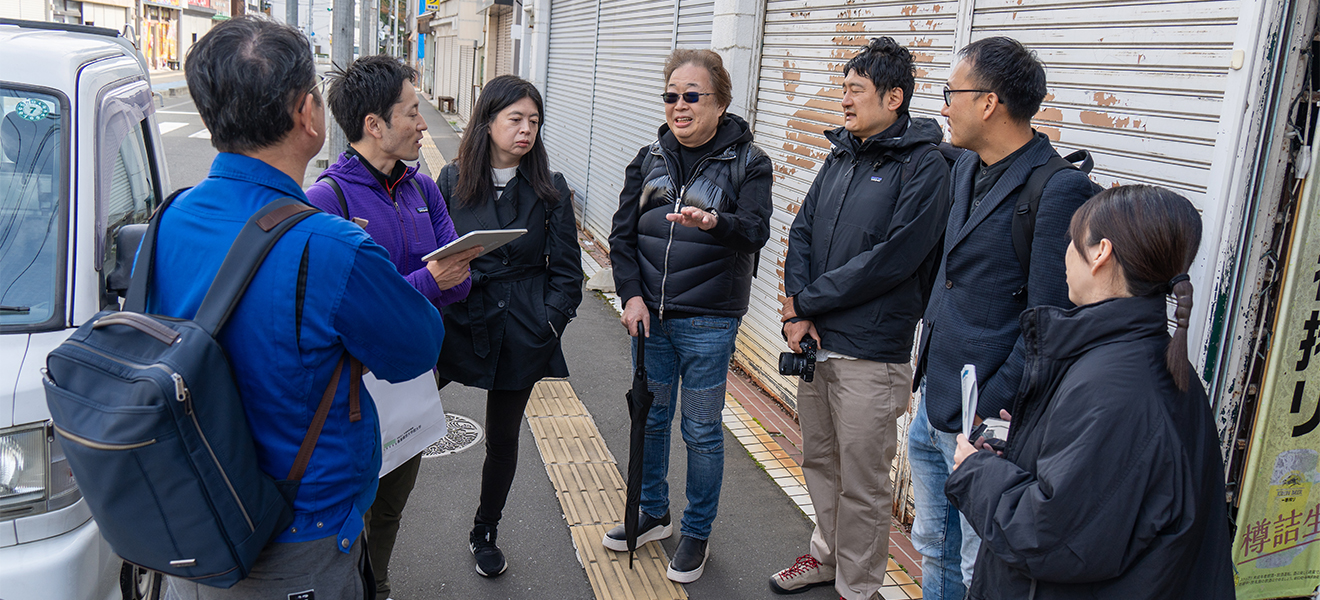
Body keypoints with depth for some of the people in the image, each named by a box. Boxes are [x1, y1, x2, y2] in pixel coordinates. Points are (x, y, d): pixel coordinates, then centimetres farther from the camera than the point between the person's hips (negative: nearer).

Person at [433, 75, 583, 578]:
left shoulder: (550, 189, -1)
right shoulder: (452, 180, -1)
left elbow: (567, 270, 2)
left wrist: (549, 323, -12)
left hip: (521, 332, 1)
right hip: (459, 322, 0)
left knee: (503, 437, 14)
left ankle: (485, 533, 35)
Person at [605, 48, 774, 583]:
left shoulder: (748, 162, -5)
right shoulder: (649, 158, 7)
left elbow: (755, 230, -17)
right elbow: (623, 233, 7)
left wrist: (713, 222, -38)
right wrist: (631, 295, -4)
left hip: (708, 322, -4)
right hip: (649, 314, 4)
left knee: (701, 429, 5)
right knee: (651, 417, 16)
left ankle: (697, 533, 23)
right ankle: (653, 513, 37)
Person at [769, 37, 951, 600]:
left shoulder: (925, 166, -11)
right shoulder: (841, 155, 12)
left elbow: (890, 259, -18)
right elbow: (802, 231, 10)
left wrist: (805, 301, -12)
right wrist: (796, 312, -5)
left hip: (871, 352, -7)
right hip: (815, 341, 7)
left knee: (863, 482, 4)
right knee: (818, 459, 21)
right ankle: (827, 554, 40)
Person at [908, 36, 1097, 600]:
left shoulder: (1060, 189, -18)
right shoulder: (966, 168, 9)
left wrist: (986, 411, -17)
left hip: (987, 423, -8)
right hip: (932, 408, 8)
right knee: (935, 552, 23)